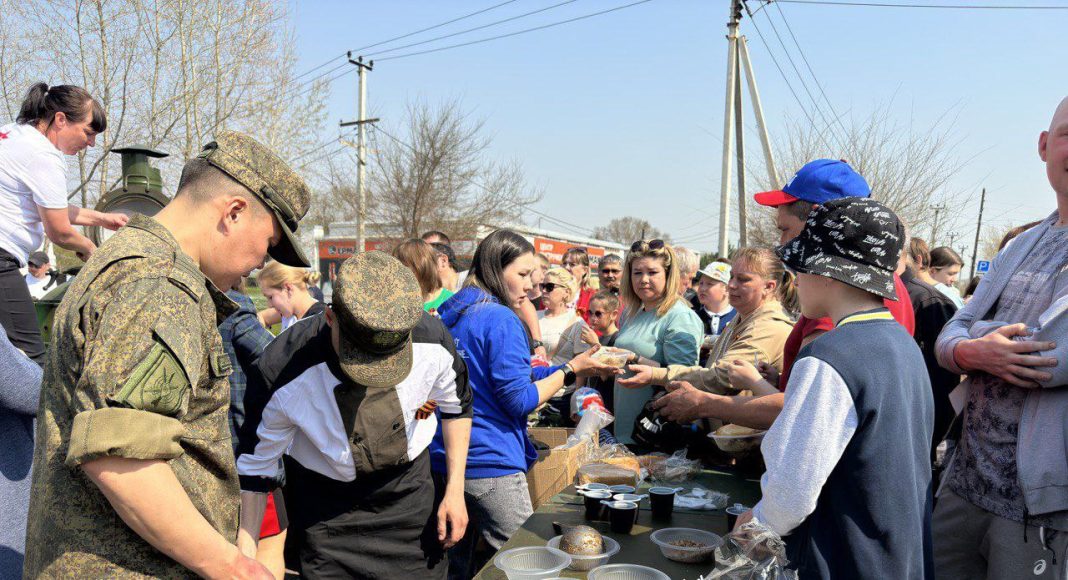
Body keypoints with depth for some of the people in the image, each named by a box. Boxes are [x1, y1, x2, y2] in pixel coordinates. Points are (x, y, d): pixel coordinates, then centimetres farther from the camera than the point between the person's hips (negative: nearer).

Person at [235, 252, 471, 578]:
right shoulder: (283, 373, -30)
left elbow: (456, 405, -3)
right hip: (324, 511, -1)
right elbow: (255, 468, -12)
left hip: (409, 492, 2)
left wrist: (455, 490, -3)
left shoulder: (432, 339, -26)